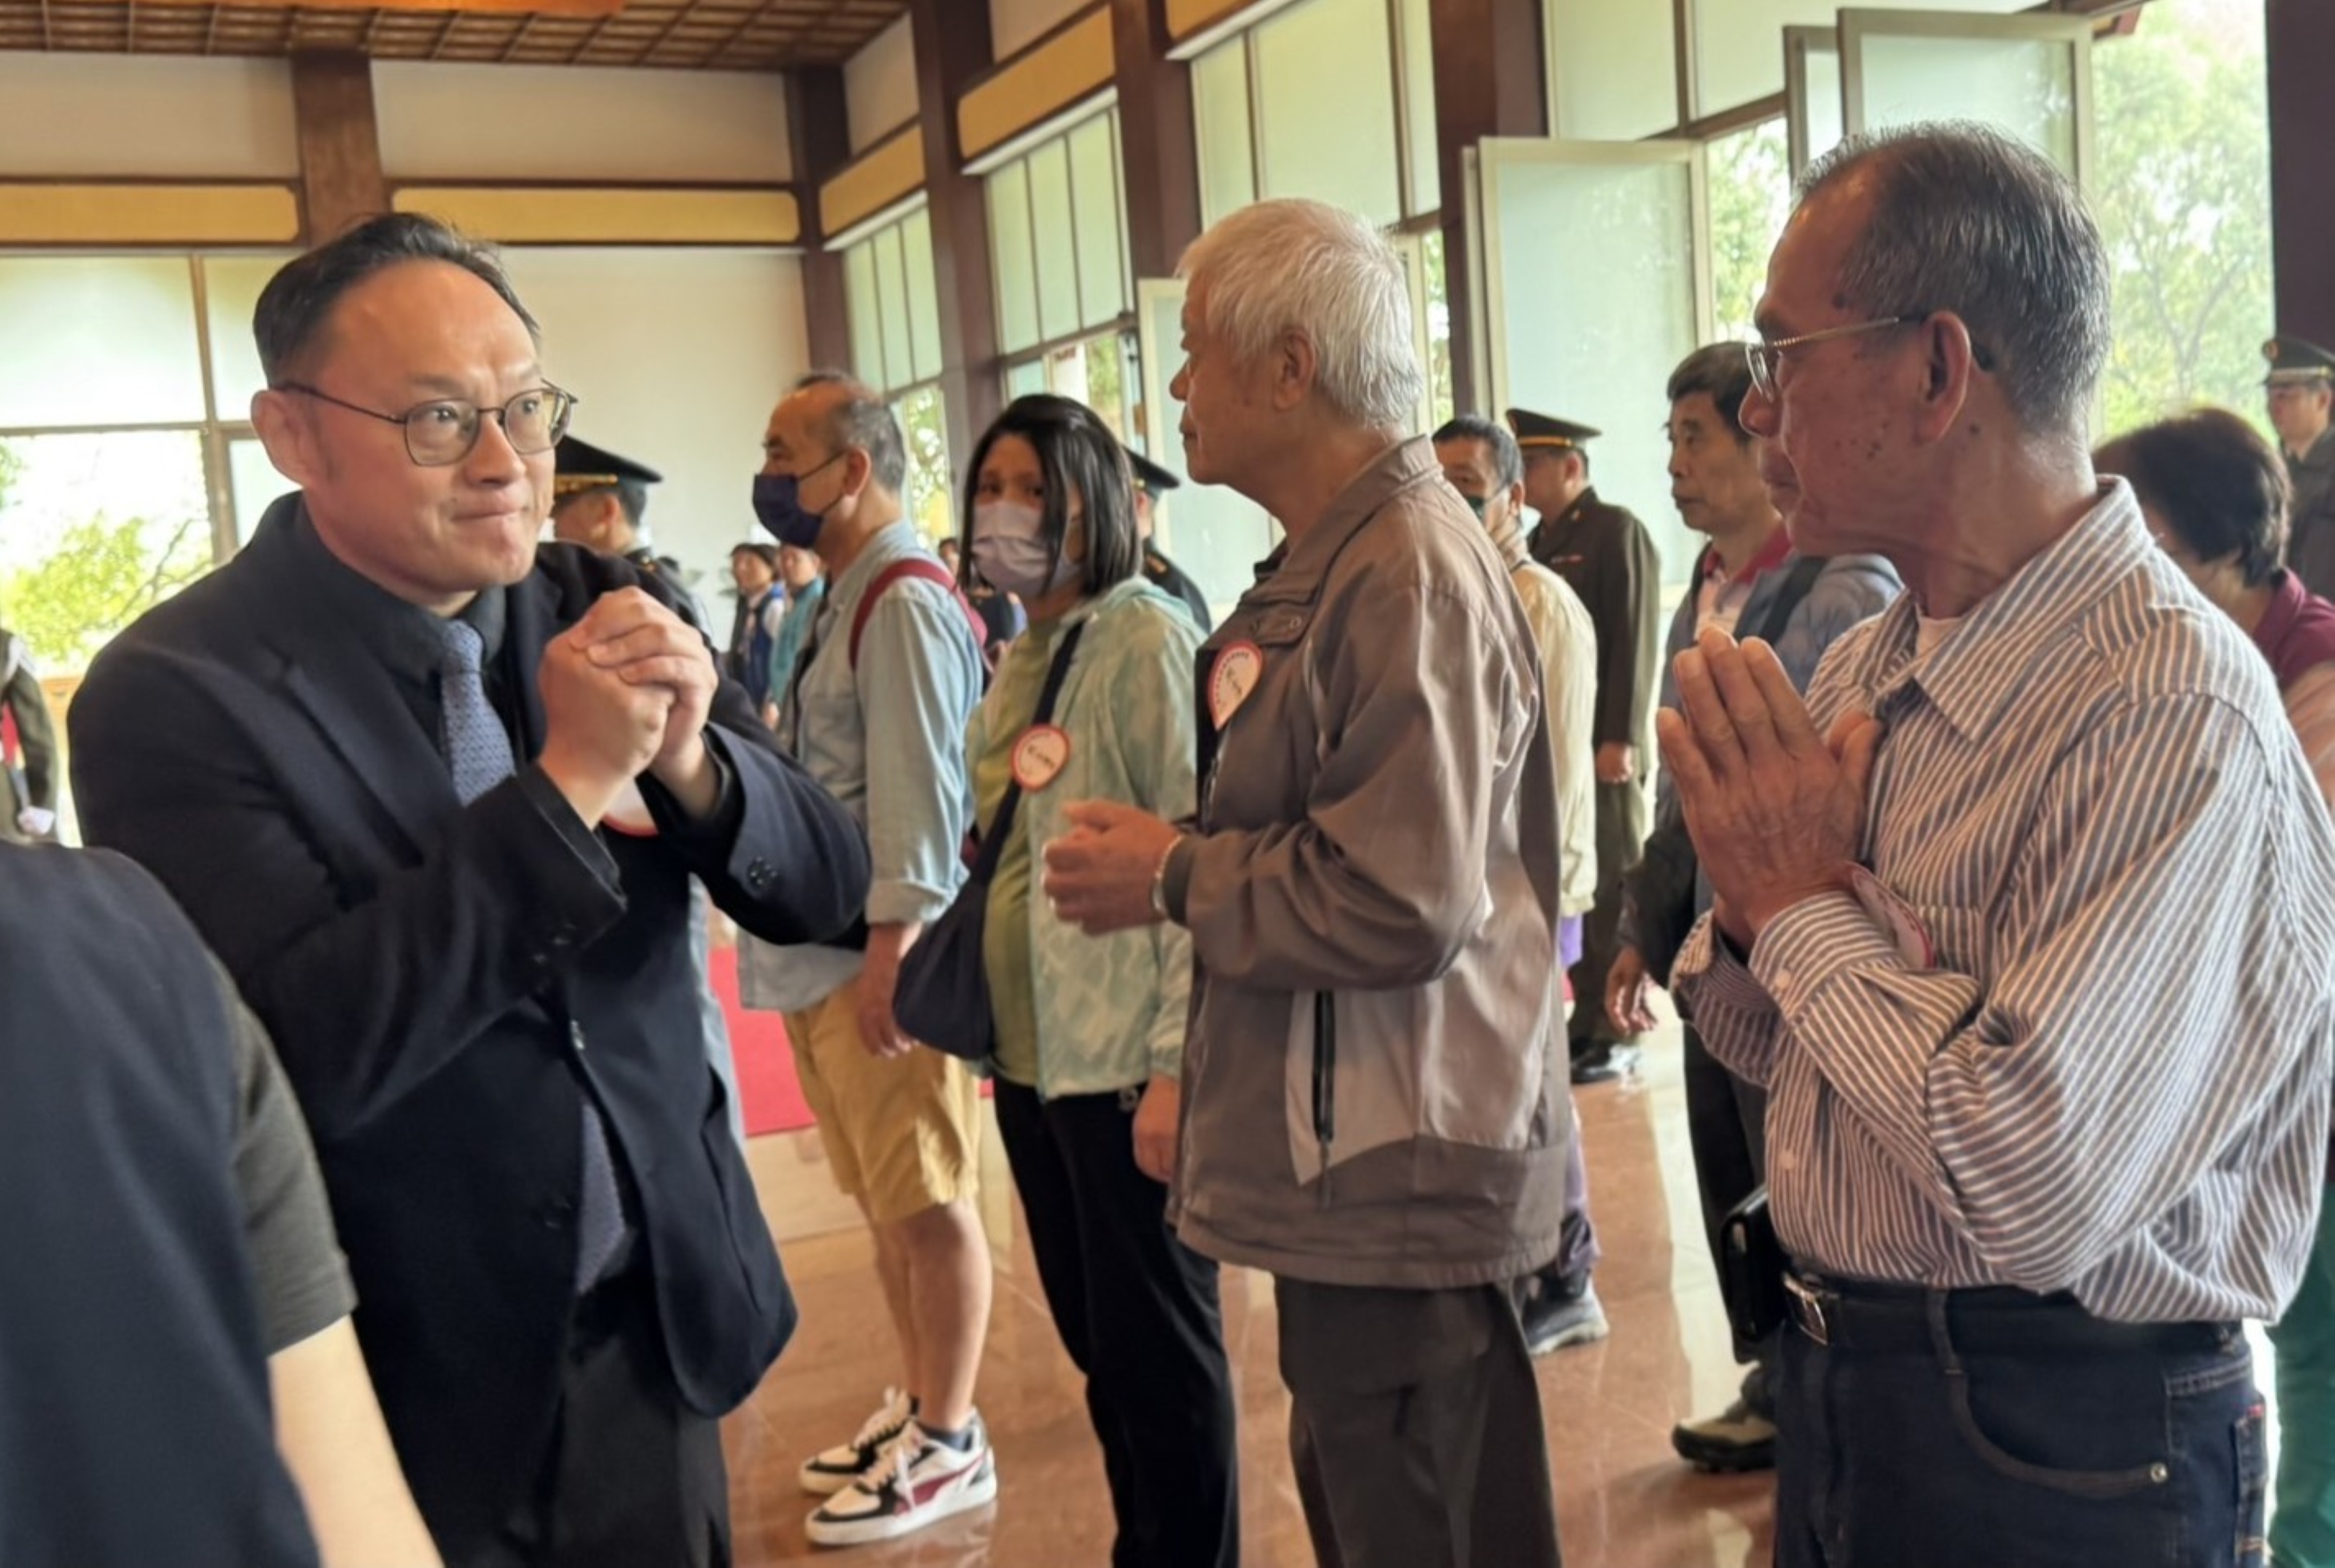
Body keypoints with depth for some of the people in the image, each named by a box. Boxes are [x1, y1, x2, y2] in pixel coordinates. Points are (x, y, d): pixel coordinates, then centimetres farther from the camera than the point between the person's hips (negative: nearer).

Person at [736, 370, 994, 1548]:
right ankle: (916, 1405, 32)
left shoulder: (903, 602, -14)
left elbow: (918, 788, -20)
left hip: (878, 954, -10)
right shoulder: (843, 601, 15)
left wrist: (892, 949, -22)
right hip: (823, 950, 10)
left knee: (927, 1201, 2)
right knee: (883, 1200, 18)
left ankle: (949, 1444, 15)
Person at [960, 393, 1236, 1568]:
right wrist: (973, 1002, 14)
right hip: (1029, 1051, 8)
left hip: (1125, 1056, -8)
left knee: (1158, 1343, 4)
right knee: (1093, 1336, 16)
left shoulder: (1147, 639, -10)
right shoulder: (1019, 656, 12)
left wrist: (1176, 1063, -19)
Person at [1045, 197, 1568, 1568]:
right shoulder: (1332, 563, 12)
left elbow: (1399, 904, -27)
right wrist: (1178, 859, 7)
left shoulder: (1410, 574, -21)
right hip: (1351, 1169, 10)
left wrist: (1174, 880, -13)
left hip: (1404, 1185, -10)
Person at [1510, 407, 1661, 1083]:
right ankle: (1587, 1021, 17)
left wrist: (1620, 738, -19)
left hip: (1605, 746, -7)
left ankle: (1618, 1031, 7)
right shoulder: (1542, 541, 17)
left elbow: (1633, 641, -14)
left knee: (1614, 888, 0)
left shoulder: (1618, 531, -7)